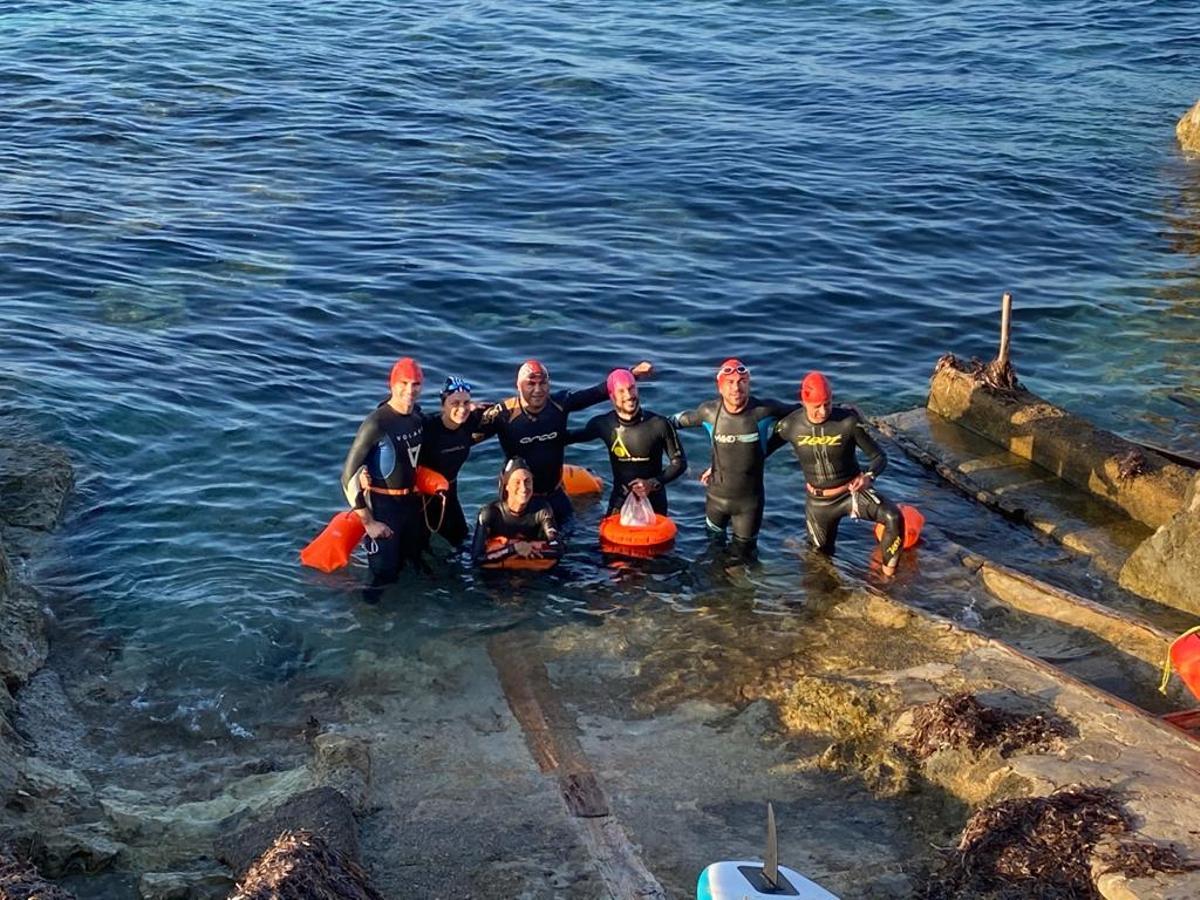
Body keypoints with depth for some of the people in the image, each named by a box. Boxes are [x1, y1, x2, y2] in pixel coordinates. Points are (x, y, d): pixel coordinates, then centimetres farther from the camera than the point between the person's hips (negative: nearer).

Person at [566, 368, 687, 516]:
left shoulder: (659, 425, -13)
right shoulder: (604, 424, -7)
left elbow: (680, 462, -5)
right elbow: (569, 437, 10)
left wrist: (653, 483, -17)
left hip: (654, 503, -1)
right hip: (620, 503, 1)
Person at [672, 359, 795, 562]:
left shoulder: (763, 410, -20)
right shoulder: (709, 412, -14)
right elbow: (680, 419, 6)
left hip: (750, 500, -2)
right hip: (717, 496, 2)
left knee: (743, 557, 16)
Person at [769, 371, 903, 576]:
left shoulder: (849, 421, -21)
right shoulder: (790, 426, -14)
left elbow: (879, 456, -15)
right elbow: (764, 448, 4)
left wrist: (869, 476, -35)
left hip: (852, 492, -2)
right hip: (818, 502, 2)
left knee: (894, 517, -30)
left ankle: (888, 575, -15)